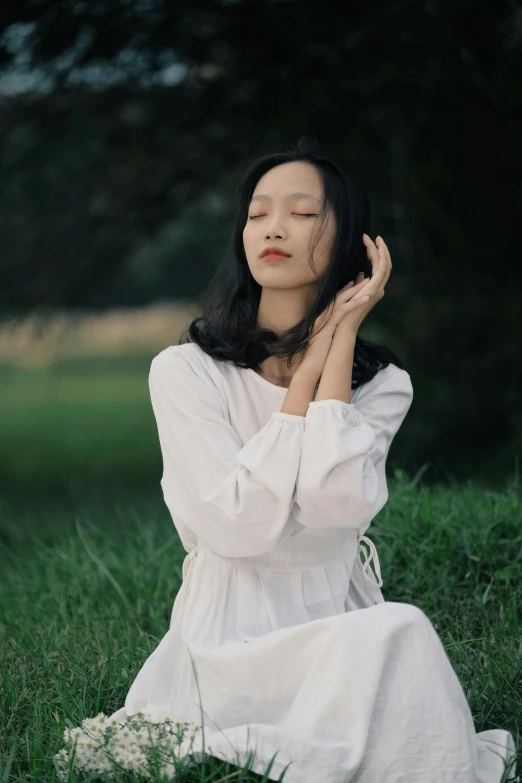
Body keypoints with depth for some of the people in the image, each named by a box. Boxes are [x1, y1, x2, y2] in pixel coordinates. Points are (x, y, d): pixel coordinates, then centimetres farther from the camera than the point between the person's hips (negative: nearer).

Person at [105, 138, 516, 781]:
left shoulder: (382, 383, 4)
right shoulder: (186, 371, -3)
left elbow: (335, 505, -17)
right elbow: (241, 525, -18)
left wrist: (341, 337, -10)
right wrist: (315, 357, -12)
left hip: (342, 632, 3)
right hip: (228, 646, -3)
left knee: (400, 633, -32)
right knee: (397, 634, -31)